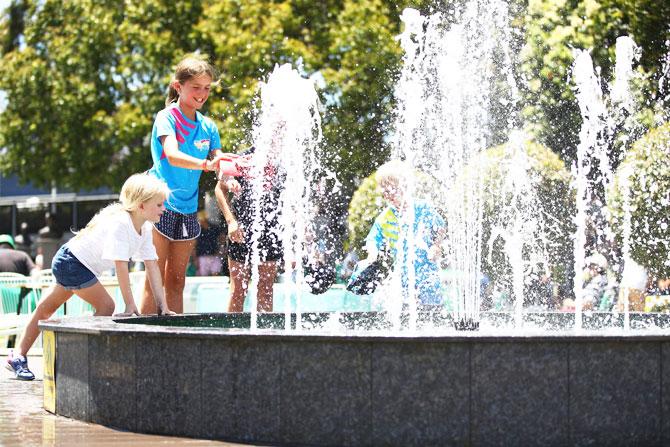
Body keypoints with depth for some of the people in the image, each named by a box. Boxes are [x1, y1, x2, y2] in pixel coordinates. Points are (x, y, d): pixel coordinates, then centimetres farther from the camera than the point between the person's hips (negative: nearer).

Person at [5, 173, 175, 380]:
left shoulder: (145, 229, -2)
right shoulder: (119, 223, -30)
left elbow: (152, 265, -2)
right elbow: (121, 265, -32)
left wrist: (162, 304, -7)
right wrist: (130, 304, -31)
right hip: (71, 262, -10)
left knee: (46, 308, 17)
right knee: (106, 305, -14)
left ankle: (18, 357, 27)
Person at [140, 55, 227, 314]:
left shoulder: (207, 126, 9)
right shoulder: (167, 118, -10)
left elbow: (220, 163, 6)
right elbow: (172, 156, -27)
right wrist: (206, 164, -45)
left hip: (187, 209, 6)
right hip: (160, 205, -6)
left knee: (176, 280, 10)